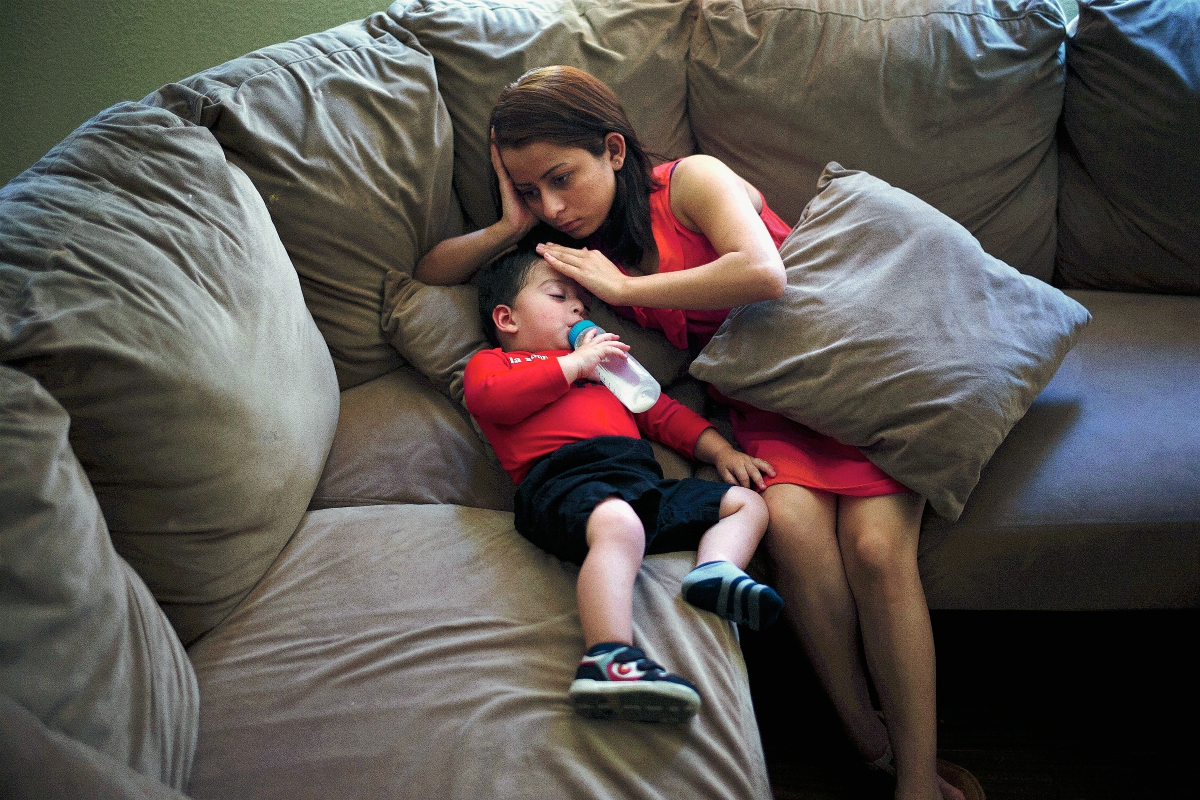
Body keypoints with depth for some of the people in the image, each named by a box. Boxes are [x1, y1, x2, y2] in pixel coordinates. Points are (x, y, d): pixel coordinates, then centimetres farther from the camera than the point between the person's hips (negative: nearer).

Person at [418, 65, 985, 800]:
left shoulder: (693, 181, -11)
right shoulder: (575, 241, 8)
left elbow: (763, 274, -30)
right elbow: (431, 273, 13)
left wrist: (622, 287, -20)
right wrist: (511, 227, -6)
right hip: (764, 395, 4)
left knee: (875, 545, -25)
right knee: (792, 522, -28)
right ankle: (867, 740, -13)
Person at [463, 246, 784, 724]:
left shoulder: (602, 363, 44)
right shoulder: (491, 362, 24)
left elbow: (661, 412, 40)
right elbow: (487, 398, -1)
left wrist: (720, 451, 24)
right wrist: (574, 364, 3)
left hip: (642, 479, 8)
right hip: (565, 477, -7)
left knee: (748, 502, 4)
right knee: (619, 525, -40)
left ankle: (714, 570, -26)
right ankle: (608, 661, -56)